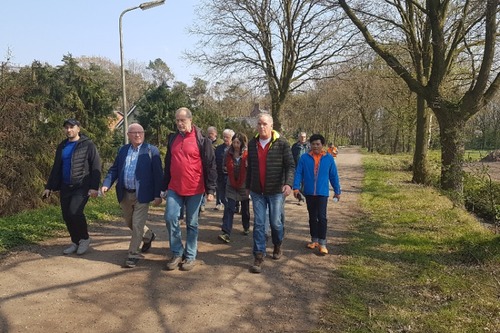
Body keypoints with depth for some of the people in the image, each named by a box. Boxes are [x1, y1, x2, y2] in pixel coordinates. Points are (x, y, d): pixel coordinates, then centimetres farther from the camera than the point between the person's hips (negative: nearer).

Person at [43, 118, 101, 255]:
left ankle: (85, 238, 2)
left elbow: (96, 167, -8)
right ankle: (75, 242, 22)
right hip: (65, 187, 6)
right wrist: (49, 186, 14)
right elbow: (56, 168, 20)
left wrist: (94, 187, -17)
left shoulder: (88, 145, -4)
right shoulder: (62, 146, 14)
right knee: (66, 216, 6)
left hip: (82, 186, -6)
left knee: (74, 212, -20)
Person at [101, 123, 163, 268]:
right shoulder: (122, 150, 9)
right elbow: (114, 169, 10)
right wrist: (106, 184, -6)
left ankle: (133, 255, 11)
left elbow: (157, 174, -9)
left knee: (137, 225, -3)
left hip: (142, 195, -6)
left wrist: (157, 194, -14)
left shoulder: (151, 151, -7)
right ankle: (148, 236, 45)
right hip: (125, 194, 6)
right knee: (129, 222, 20)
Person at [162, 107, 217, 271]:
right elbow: (168, 164, 17)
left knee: (192, 224, 6)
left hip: (194, 190, -4)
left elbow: (210, 166, -7)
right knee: (170, 218, -4)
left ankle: (190, 256, 19)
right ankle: (177, 253, 13)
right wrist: (165, 186, 16)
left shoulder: (202, 140, -5)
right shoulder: (172, 138, 10)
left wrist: (210, 189, -11)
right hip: (174, 189, 4)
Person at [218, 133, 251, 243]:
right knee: (229, 208, -11)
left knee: (245, 208, 16)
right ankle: (226, 233, -15)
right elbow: (225, 166, 15)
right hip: (231, 185, 1)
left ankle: (246, 227, 40)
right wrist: (227, 169, 1)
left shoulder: (247, 154, -11)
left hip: (244, 185, -1)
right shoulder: (228, 154, -1)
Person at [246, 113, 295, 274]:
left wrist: (288, 183, -25)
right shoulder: (252, 144, 4)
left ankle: (277, 245, 37)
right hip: (257, 191, 3)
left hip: (275, 191, -2)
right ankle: (259, 256, 7)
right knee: (258, 223, 1)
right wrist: (248, 185, 17)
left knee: (275, 222, 8)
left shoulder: (282, 143, -8)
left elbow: (290, 165, -10)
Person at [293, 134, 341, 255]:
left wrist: (337, 191, 9)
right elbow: (298, 173, -2)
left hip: (322, 193, -2)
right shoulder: (304, 158, 0)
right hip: (309, 193, 2)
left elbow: (334, 175, 6)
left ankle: (322, 243, -3)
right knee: (312, 217, 13)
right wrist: (296, 187, -14)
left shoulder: (329, 158, 1)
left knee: (321, 217, -10)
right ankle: (314, 240, 26)